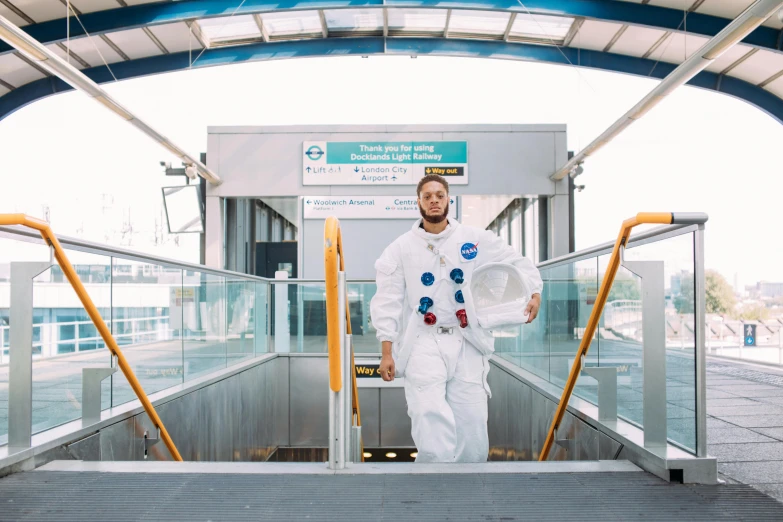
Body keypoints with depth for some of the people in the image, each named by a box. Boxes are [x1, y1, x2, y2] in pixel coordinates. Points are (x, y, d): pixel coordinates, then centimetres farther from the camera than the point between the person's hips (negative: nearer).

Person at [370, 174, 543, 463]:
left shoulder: (475, 239, 6)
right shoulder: (401, 247, 4)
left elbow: (519, 262, 14)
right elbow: (387, 301, 2)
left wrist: (534, 294, -4)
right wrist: (387, 353, -4)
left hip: (467, 344, 2)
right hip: (423, 343, -1)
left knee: (473, 440, 3)